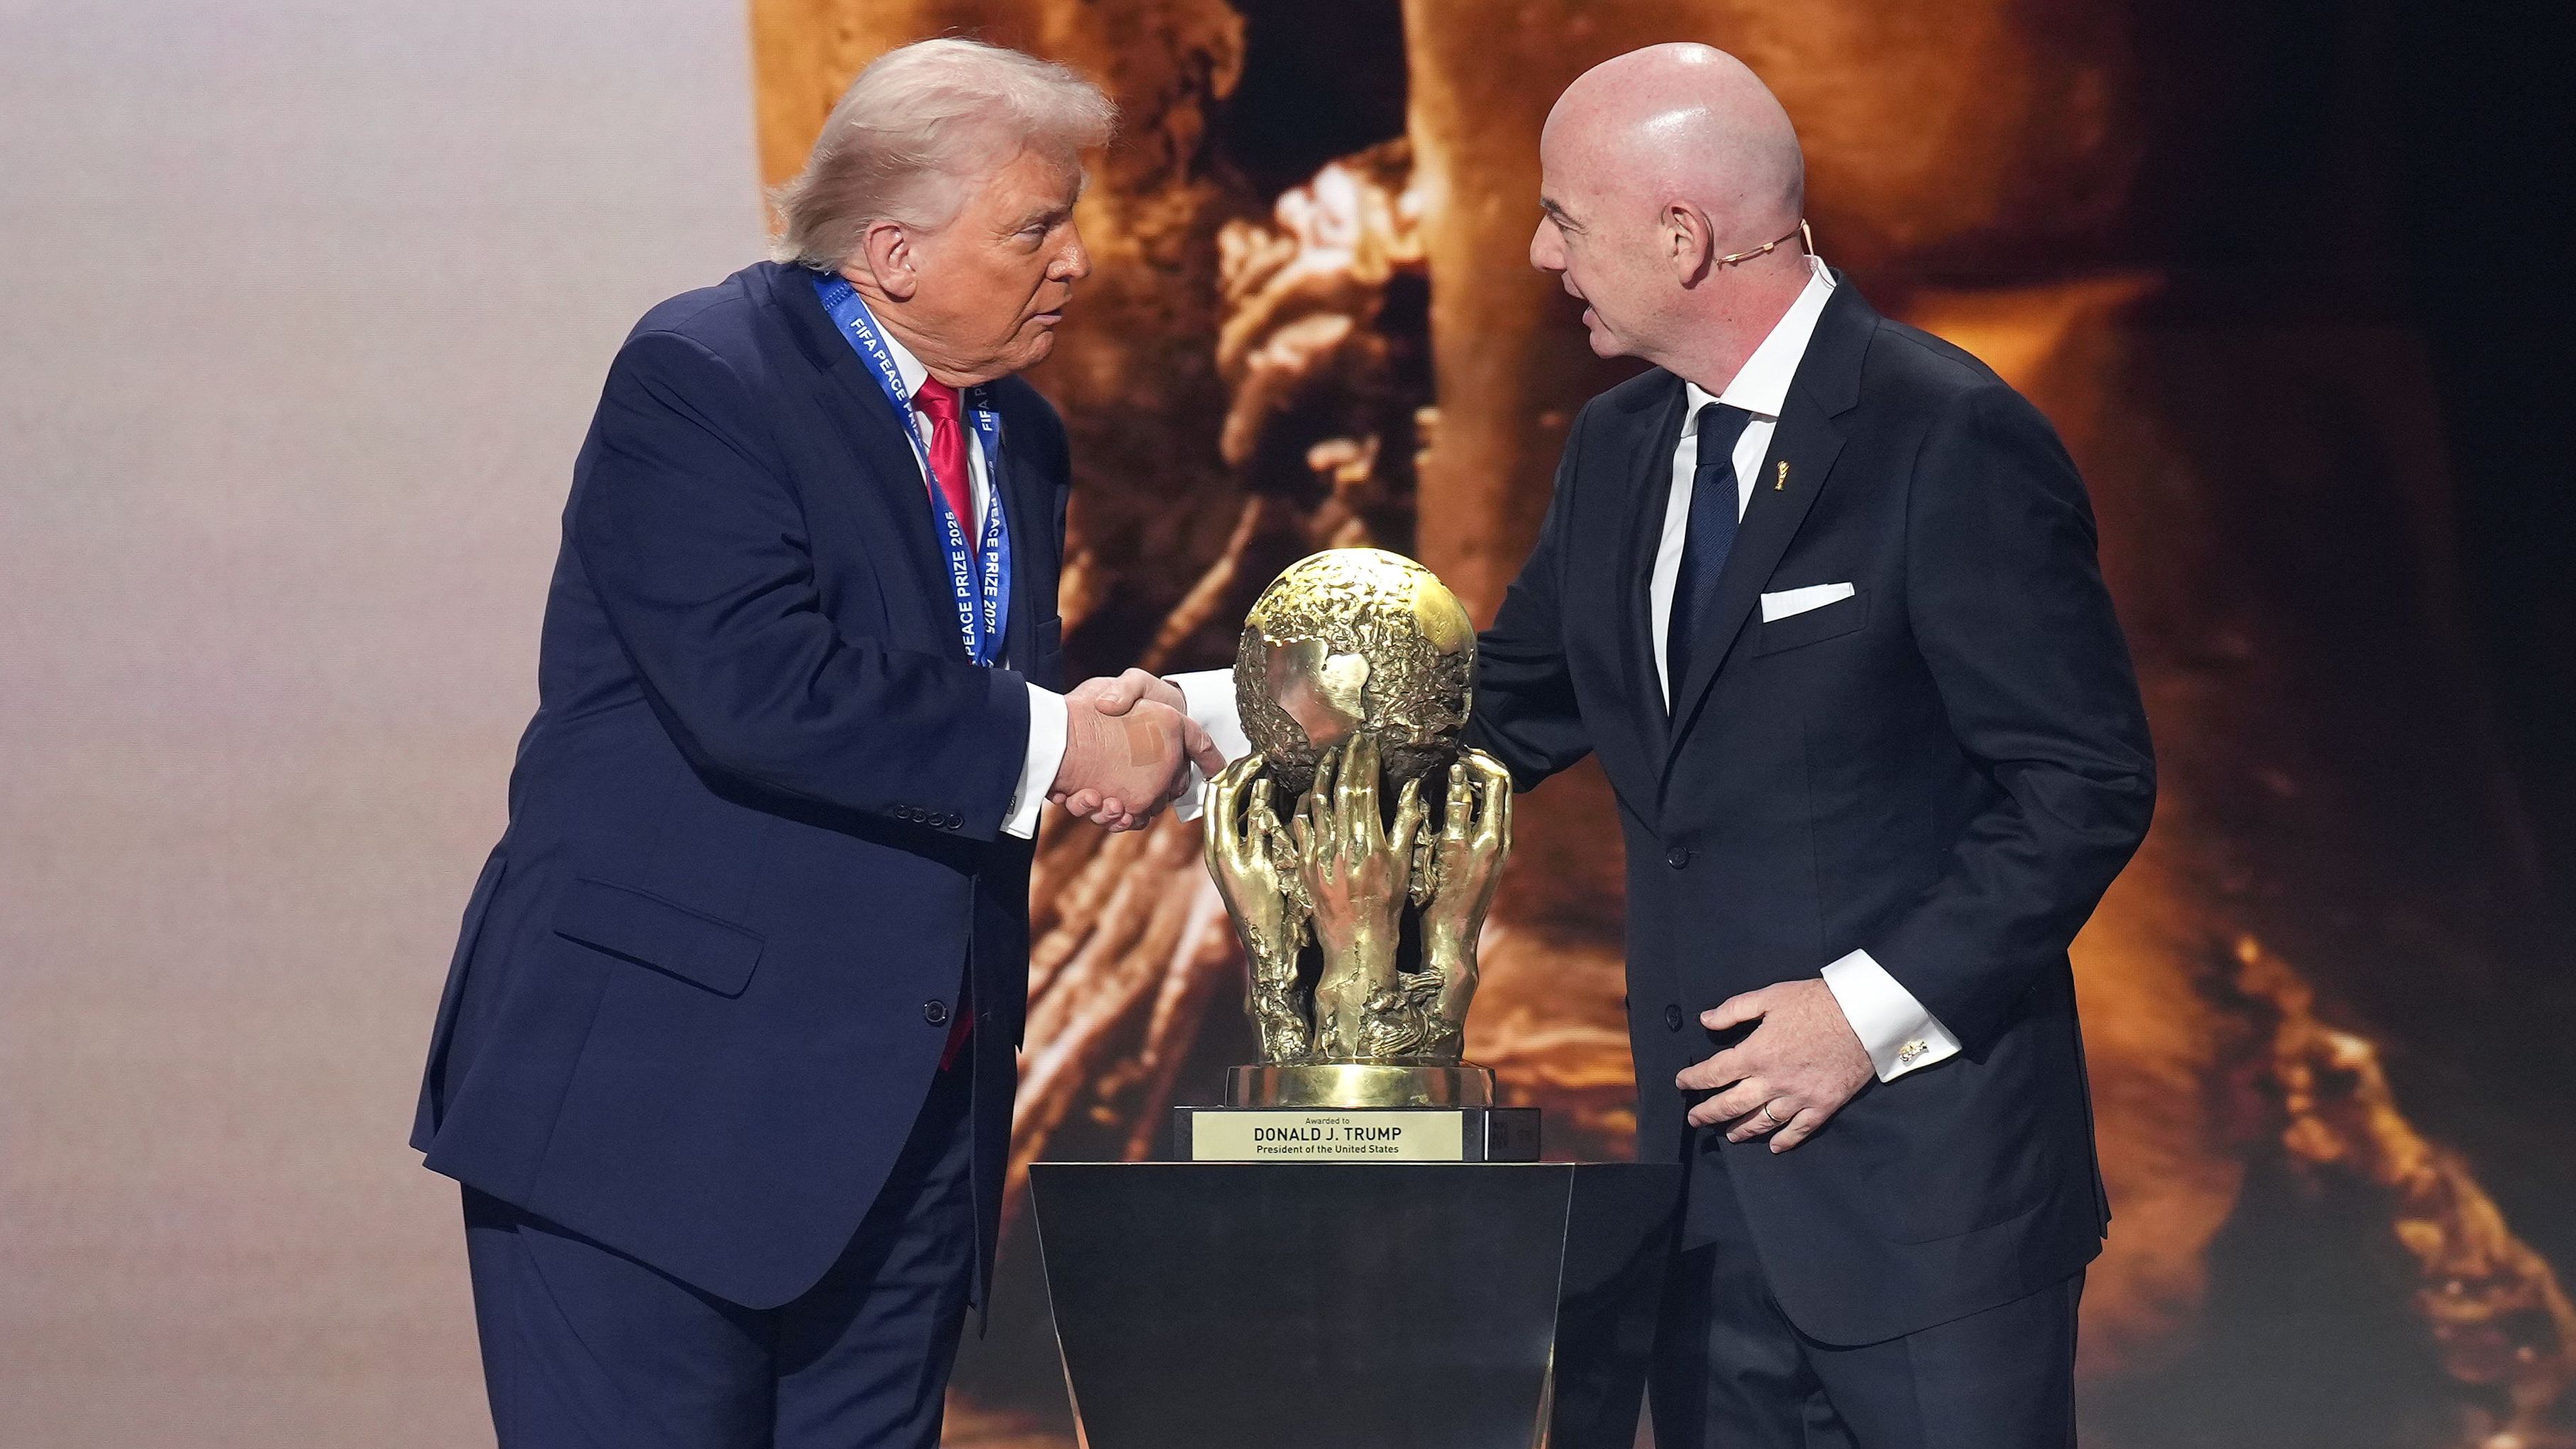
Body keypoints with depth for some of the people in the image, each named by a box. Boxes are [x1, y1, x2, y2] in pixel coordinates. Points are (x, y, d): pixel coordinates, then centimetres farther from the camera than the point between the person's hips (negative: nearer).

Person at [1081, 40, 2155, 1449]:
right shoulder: (1619, 448, 11)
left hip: (1922, 1176, -7)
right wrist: (1197, 716, 10)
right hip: (1711, 1157, 7)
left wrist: (1875, 1009, -18)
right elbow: (1506, 706, 19)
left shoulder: (1953, 442, -14)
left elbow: (2086, 783, -14)